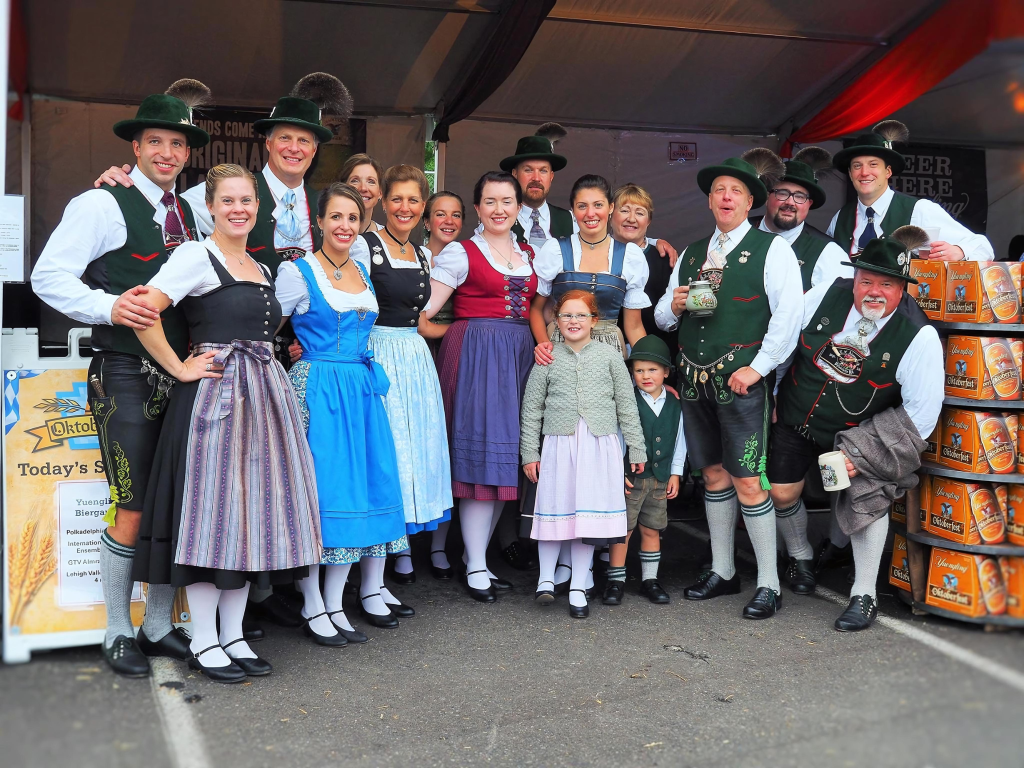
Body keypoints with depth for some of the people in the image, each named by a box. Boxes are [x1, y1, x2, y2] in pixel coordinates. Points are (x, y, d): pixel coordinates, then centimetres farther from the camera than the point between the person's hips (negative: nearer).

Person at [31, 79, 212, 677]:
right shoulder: (103, 204, -3)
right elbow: (48, 275, -8)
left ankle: (160, 626, 24)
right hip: (128, 376, -6)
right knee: (131, 510, -4)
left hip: (181, 374, 6)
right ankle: (119, 633, 15)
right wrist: (109, 307, -22)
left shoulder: (188, 212, 16)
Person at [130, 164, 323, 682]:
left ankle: (233, 635, 19)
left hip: (263, 396, 7)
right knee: (211, 510, -3)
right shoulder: (198, 256, -5)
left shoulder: (262, 269, 18)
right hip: (214, 395, -7)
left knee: (251, 510, 8)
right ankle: (204, 642, 9)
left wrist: (269, 367, 14)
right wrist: (181, 369, -13)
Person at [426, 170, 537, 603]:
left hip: (520, 355, 6)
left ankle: (479, 554, 18)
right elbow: (425, 307, -8)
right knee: (480, 453, -7)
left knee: (505, 456, 6)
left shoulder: (529, 255, 17)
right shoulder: (461, 252, 0)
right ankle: (476, 567, 2)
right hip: (476, 352, -6)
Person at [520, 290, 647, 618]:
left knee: (590, 514, 2)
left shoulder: (609, 355, 6)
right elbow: (532, 407, 8)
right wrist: (529, 452, 5)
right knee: (554, 511, 2)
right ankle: (546, 579, 20)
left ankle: (578, 587, 14)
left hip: (600, 446, 0)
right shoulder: (548, 359, 6)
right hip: (558, 446, 0)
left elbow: (627, 405, 9)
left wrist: (636, 448, 8)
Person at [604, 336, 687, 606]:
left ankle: (649, 579, 23)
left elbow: (679, 440, 11)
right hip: (630, 477, -3)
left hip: (661, 479, 3)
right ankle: (616, 580, 10)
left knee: (652, 530, 12)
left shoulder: (675, 404, 5)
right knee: (622, 530, 0)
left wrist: (675, 473, 7)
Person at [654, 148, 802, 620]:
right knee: (713, 474, 12)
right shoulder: (691, 254, 16)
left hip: (742, 381, -5)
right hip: (694, 380, 5)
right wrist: (673, 306, -4)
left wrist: (757, 368, -15)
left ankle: (768, 584, 6)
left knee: (747, 481, -5)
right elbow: (663, 318, 19)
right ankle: (722, 571, 24)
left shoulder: (772, 250, 0)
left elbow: (788, 315, -10)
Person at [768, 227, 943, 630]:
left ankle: (864, 597, 1)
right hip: (794, 417, 3)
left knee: (864, 497, -17)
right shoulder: (824, 296, -16)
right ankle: (801, 559, 39)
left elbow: (921, 412, -21)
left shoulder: (919, 337, -24)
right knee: (782, 492, 7)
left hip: (856, 433, -3)